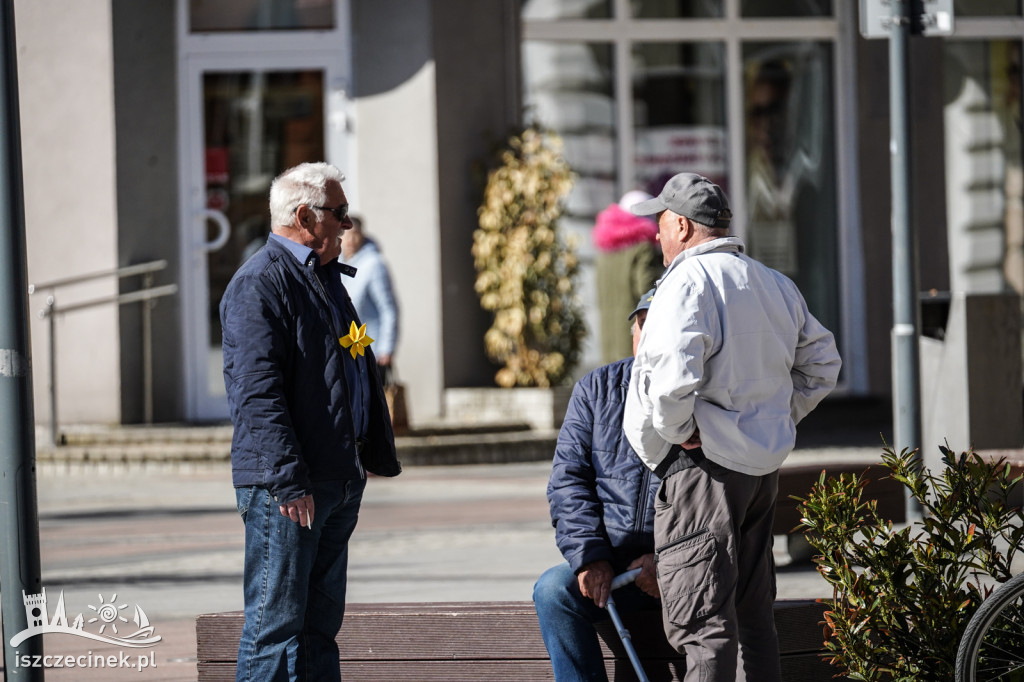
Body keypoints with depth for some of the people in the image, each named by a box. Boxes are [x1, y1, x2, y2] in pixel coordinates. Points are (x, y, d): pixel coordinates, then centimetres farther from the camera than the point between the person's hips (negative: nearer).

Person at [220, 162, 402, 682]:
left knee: (321, 620, 12)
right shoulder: (259, 283, -11)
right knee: (276, 621, -8)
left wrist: (377, 453, 24)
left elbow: (360, 372, 28)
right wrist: (288, 479, -23)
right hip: (285, 486, -10)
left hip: (339, 481, 10)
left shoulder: (327, 279, 20)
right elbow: (258, 390, -19)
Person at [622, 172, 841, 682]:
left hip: (704, 465, -8)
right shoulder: (775, 285, 16)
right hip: (763, 465, 9)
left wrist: (676, 431, -11)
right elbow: (821, 362, 25)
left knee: (701, 623, -10)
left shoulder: (687, 282, -12)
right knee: (753, 616, 14)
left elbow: (673, 376, -27)